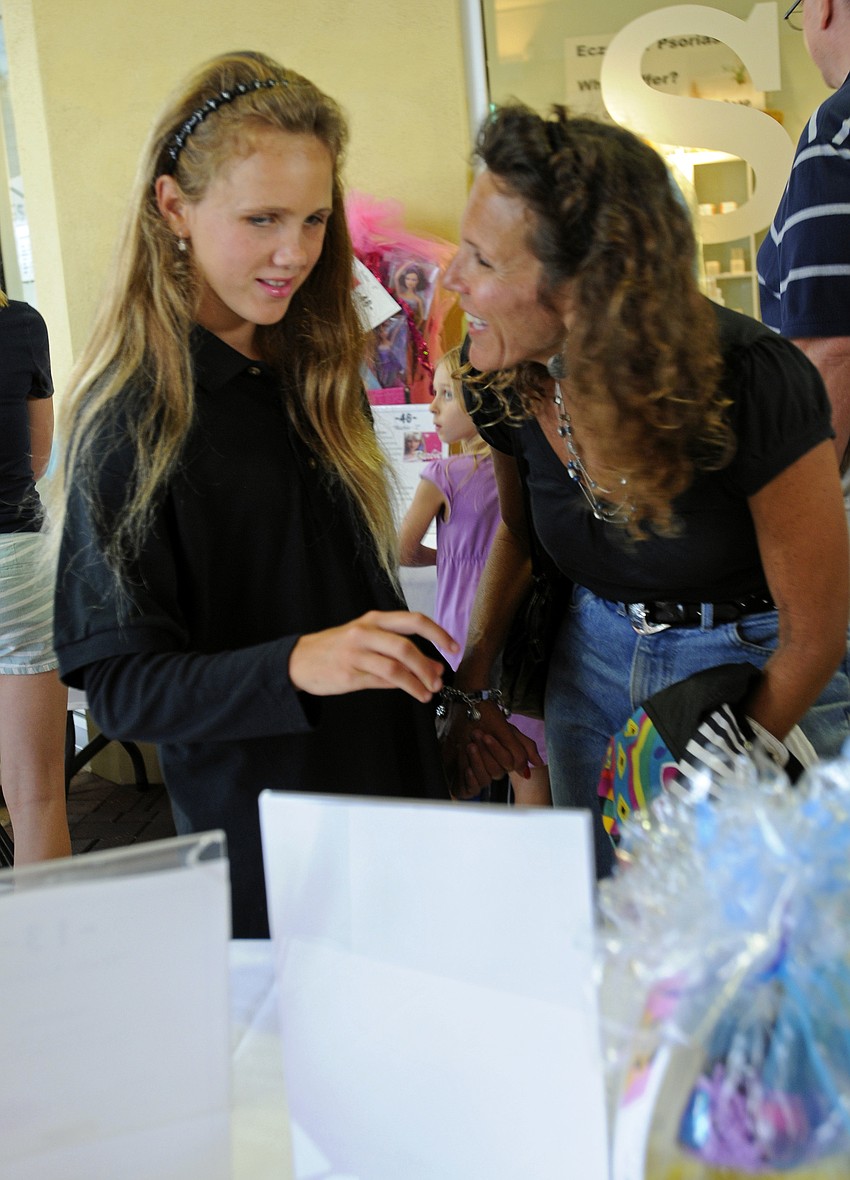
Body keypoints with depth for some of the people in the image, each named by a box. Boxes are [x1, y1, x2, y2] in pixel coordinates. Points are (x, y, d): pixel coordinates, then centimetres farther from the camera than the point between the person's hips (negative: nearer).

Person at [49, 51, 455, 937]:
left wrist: (442, 697, 20)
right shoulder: (132, 414, -16)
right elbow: (118, 681, -18)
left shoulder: (314, 380, 5)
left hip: (396, 786, 7)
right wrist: (294, 665, -32)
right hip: (255, 824, -6)